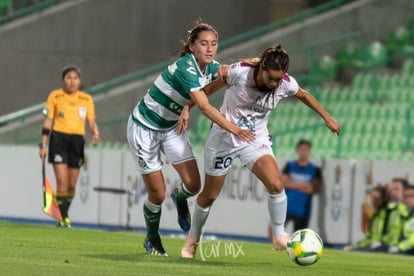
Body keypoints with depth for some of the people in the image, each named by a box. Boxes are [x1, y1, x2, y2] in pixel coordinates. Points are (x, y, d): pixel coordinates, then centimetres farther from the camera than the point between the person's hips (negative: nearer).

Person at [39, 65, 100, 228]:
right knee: (62, 182, -13)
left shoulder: (87, 99, 9)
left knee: (72, 184, 5)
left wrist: (95, 133, -15)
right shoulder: (55, 96, 3)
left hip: (77, 141, 3)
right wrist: (43, 144, -1)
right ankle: (63, 217, -8)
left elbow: (91, 122, 7)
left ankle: (65, 214, 21)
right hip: (59, 138, -3)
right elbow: (48, 121, 4)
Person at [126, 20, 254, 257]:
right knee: (157, 194, -1)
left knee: (193, 184, -9)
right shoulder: (186, 68, -31)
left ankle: (180, 198, 29)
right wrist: (235, 129, -43)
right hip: (144, 128, -7)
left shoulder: (209, 68, -5)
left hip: (172, 127, 7)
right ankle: (152, 239, 26)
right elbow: (205, 107, -37)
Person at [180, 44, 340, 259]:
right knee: (209, 195, 9)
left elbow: (304, 96, 7)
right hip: (224, 137, -2)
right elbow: (209, 87, -10)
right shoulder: (240, 72, -25)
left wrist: (327, 118, 12)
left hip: (256, 141, 2)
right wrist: (187, 107, -13)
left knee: (276, 185, -23)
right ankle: (193, 237, 36)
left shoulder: (285, 84, -15)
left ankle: (279, 236, -4)